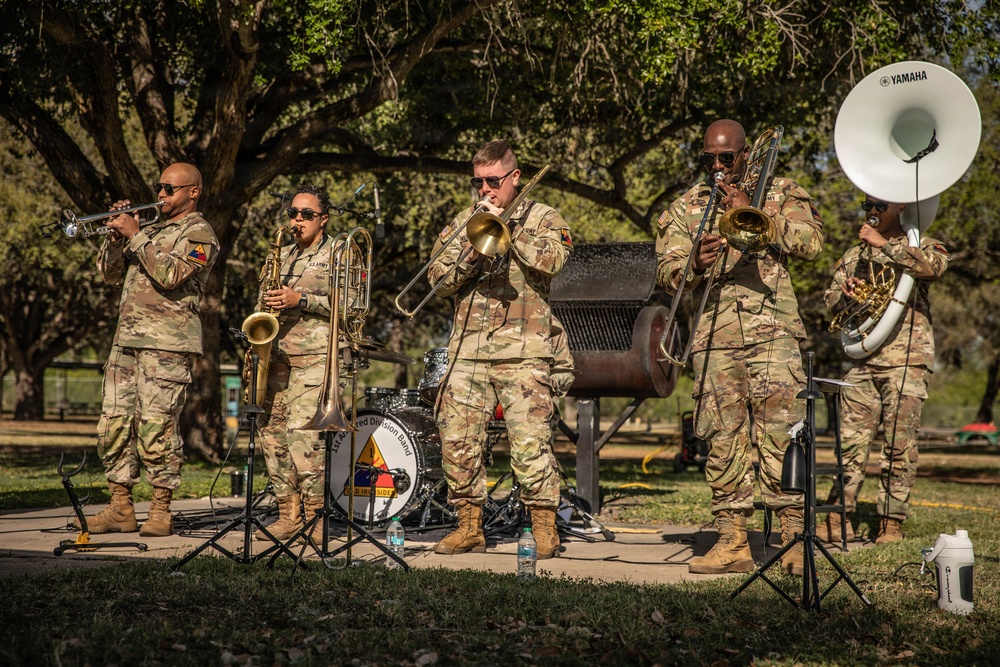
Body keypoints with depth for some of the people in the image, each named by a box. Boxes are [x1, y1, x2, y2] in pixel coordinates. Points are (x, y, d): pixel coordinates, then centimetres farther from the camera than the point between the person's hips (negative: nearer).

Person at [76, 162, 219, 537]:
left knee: (156, 428, -9)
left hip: (167, 344, -8)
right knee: (114, 424, 3)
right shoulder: (152, 229, 24)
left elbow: (170, 274, -17)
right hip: (126, 339, 8)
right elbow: (110, 274, 20)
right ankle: (120, 509, 8)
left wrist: (135, 235, -11)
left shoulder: (199, 233, 0)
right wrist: (116, 234, 5)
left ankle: (161, 511, -3)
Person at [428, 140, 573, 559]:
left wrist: (506, 224, -8)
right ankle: (469, 526, 12)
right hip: (467, 350, 4)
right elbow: (438, 279, 9)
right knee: (457, 440, 1)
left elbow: (552, 259, -12)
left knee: (530, 442, -10)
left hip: (522, 351, -4)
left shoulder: (541, 218, 9)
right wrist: (472, 252, -8)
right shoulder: (463, 222, 18)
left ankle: (545, 528, -1)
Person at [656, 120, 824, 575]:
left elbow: (812, 242, -4)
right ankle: (732, 542, 6)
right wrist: (695, 265, -15)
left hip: (772, 330, -2)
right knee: (723, 440, 0)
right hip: (714, 336, 3)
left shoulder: (781, 194, 13)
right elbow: (665, 273, 8)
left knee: (779, 433, -11)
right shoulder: (685, 208, 17)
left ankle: (794, 540, -9)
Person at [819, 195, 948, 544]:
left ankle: (892, 521, 2)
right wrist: (846, 293, -3)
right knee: (851, 441, -1)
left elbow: (935, 264, -17)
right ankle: (839, 517, 1)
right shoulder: (854, 255, 21)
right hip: (862, 359, 4)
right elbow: (831, 299, 20)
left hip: (907, 359, -4)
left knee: (899, 443, -4)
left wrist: (884, 245, -14)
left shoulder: (920, 246, 7)